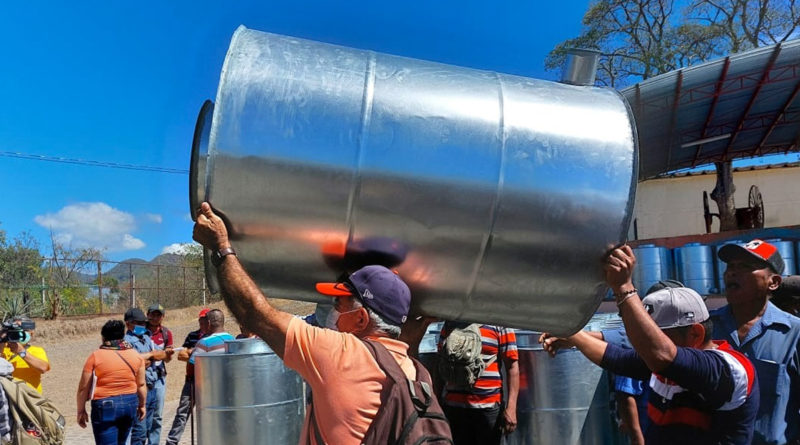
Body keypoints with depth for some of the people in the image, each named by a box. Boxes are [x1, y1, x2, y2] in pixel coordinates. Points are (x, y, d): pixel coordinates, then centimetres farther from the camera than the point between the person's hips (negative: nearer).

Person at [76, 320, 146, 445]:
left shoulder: (96, 356, -7)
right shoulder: (135, 355, 3)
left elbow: (83, 388, -5)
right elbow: (141, 385, 7)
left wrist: (81, 411, 6)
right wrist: (142, 405, 19)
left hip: (105, 406, -4)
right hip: (130, 403, 5)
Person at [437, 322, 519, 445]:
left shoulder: (500, 324, -2)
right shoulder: (450, 322, 9)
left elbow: (512, 366, -6)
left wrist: (511, 408, -14)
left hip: (489, 407, -3)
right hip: (453, 406, 3)